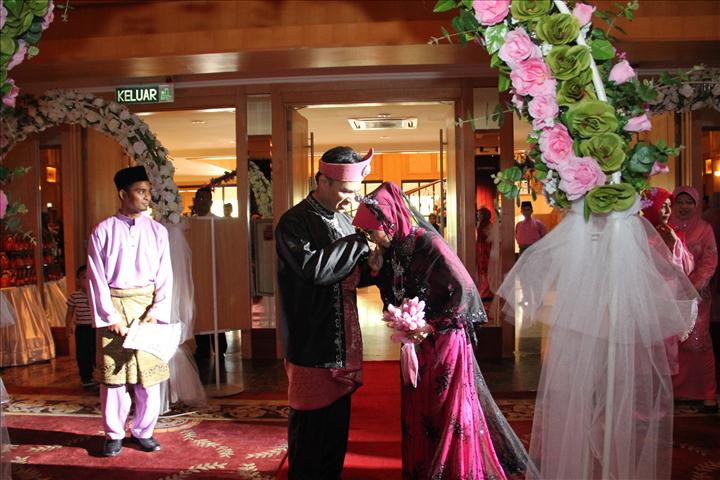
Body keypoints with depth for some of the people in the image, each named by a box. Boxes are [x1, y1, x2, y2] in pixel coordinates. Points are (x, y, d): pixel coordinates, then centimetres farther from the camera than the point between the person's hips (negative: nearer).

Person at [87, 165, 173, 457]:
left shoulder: (157, 231, 5)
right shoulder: (103, 231, 0)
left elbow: (165, 277, 4)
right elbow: (96, 279, -2)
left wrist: (156, 312, -7)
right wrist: (110, 317, -9)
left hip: (148, 305, 2)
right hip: (114, 306, -1)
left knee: (149, 375, 4)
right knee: (113, 375, 3)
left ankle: (143, 431, 20)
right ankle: (114, 434, 19)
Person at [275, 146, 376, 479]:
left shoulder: (344, 219, 12)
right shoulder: (293, 222, -11)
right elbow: (312, 267, -27)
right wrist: (361, 242, -21)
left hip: (343, 347, 7)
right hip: (312, 348, -7)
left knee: (337, 430, 17)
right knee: (310, 432, 3)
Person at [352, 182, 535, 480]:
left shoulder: (428, 245, -20)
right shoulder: (395, 250, 3)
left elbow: (464, 290, -19)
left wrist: (433, 326, -20)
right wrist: (379, 272, -6)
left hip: (443, 341, -7)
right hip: (416, 343, 7)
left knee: (447, 416, 3)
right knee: (417, 414, 14)